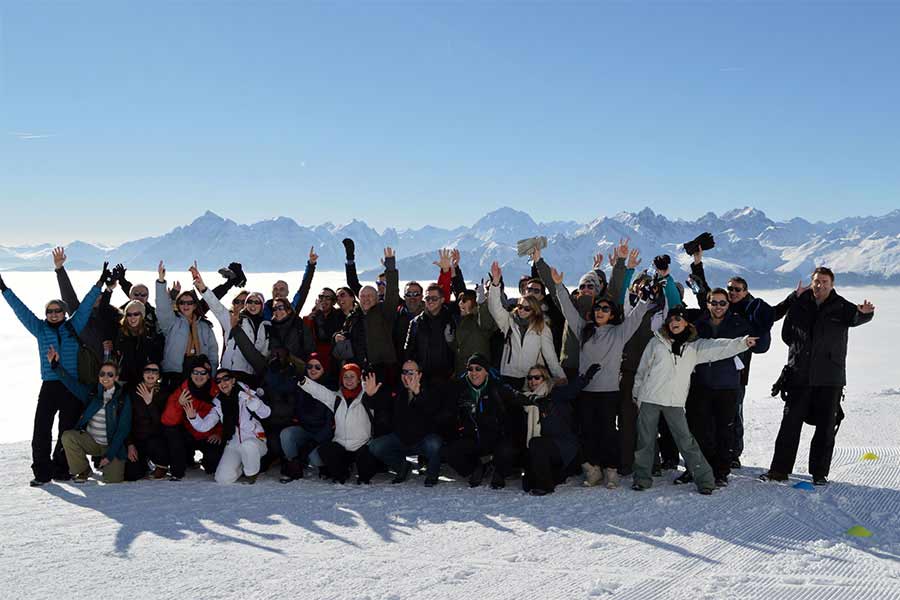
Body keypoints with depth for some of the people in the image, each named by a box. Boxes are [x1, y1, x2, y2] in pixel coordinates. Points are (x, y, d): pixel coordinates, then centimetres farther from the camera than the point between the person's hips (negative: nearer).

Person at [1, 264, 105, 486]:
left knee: (68, 429, 5)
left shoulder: (73, 327, 8)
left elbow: (85, 306, 6)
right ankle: (42, 471, -1)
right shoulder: (40, 329, 10)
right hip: (49, 386, 0)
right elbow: (21, 310, 10)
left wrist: (100, 283, 3)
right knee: (41, 429, -7)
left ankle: (61, 469, 16)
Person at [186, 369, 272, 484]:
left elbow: (265, 413, -16)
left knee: (248, 445, -39)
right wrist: (193, 417, -17)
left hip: (254, 440, -3)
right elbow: (204, 426, 4)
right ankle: (241, 466, 17)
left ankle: (252, 473, -8)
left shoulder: (245, 394, -4)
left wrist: (253, 401, -36)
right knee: (222, 479, -15)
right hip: (233, 445, 4)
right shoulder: (218, 403, 9)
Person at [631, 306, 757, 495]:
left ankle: (704, 479, 5)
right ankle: (642, 478, 18)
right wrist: (637, 395, 12)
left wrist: (742, 342, -19)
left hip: (675, 401, 0)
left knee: (686, 441, -3)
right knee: (645, 440, 4)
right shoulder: (656, 342, 6)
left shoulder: (695, 346, 9)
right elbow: (642, 370, 11)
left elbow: (719, 348, -4)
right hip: (649, 398, 0)